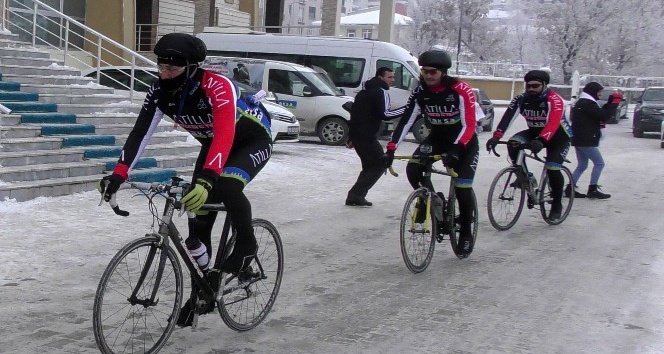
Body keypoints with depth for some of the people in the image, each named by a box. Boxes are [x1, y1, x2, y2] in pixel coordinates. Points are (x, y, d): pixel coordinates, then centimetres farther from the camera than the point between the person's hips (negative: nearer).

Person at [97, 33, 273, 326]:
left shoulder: (217, 87, -37)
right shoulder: (160, 92, -18)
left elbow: (225, 134, -49)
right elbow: (140, 133, -21)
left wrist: (206, 180, -62)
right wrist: (118, 175, -33)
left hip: (253, 140, -6)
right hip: (214, 145, 6)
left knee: (226, 184, -36)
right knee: (198, 218, -2)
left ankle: (246, 242, -8)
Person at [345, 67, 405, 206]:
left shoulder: (363, 92, 22)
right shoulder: (381, 92, -9)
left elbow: (354, 114, 25)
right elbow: (385, 114, -22)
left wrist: (351, 138, 28)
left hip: (356, 136, 9)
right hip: (367, 137, -9)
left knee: (370, 166, 19)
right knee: (380, 165, -1)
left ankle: (356, 196, 13)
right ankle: (356, 195, -8)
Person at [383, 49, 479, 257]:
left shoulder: (461, 90, -24)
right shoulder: (420, 93, -12)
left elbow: (469, 125, -30)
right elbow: (405, 121, -15)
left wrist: (456, 150, -44)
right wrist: (391, 149, -25)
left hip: (464, 141, -4)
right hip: (437, 137, 4)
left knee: (462, 187, -15)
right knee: (412, 169, -21)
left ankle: (466, 232, 6)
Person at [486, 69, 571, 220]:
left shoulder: (555, 100, -28)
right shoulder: (521, 99, -16)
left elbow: (553, 123, -43)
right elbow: (508, 117, -28)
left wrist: (541, 140, -61)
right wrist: (496, 137, -45)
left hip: (558, 136, -4)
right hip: (535, 133, 4)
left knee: (552, 168, -21)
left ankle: (557, 205, 2)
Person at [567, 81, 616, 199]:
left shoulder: (581, 103, 17)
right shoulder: (588, 104, -16)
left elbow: (599, 113, 19)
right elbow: (604, 116, -20)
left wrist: (610, 103, 9)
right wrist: (615, 102, -11)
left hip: (579, 139, 10)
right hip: (586, 140, -10)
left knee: (582, 165, 14)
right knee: (599, 163, -4)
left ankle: (569, 189, 11)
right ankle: (593, 190, -3)